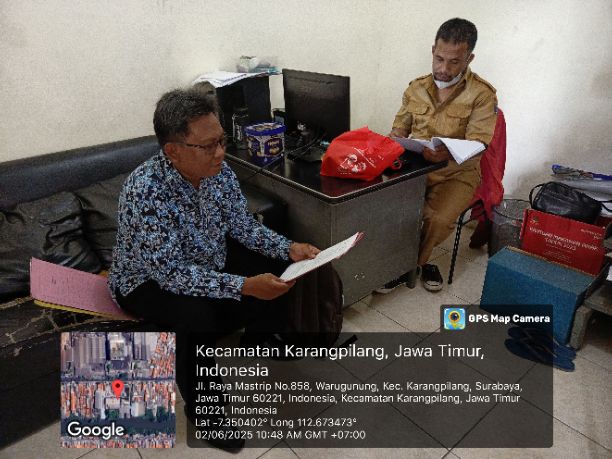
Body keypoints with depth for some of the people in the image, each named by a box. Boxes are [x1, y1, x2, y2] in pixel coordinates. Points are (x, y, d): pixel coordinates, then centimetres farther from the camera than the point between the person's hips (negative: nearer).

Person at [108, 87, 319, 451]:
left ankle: (261, 343, 25)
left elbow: (243, 226, -4)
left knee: (274, 269, -4)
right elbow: (171, 274, -34)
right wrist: (244, 286, -41)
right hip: (149, 279, -6)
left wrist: (289, 248, -18)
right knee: (198, 315, -33)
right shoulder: (145, 191, -34)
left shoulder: (218, 170, -15)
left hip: (206, 258, 7)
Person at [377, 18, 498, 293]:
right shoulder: (416, 88, 8)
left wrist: (446, 152, -36)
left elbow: (476, 146, -15)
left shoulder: (482, 94, -6)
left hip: (456, 172, -3)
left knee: (440, 219, -30)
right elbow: (399, 129, 16)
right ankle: (419, 263, -3)